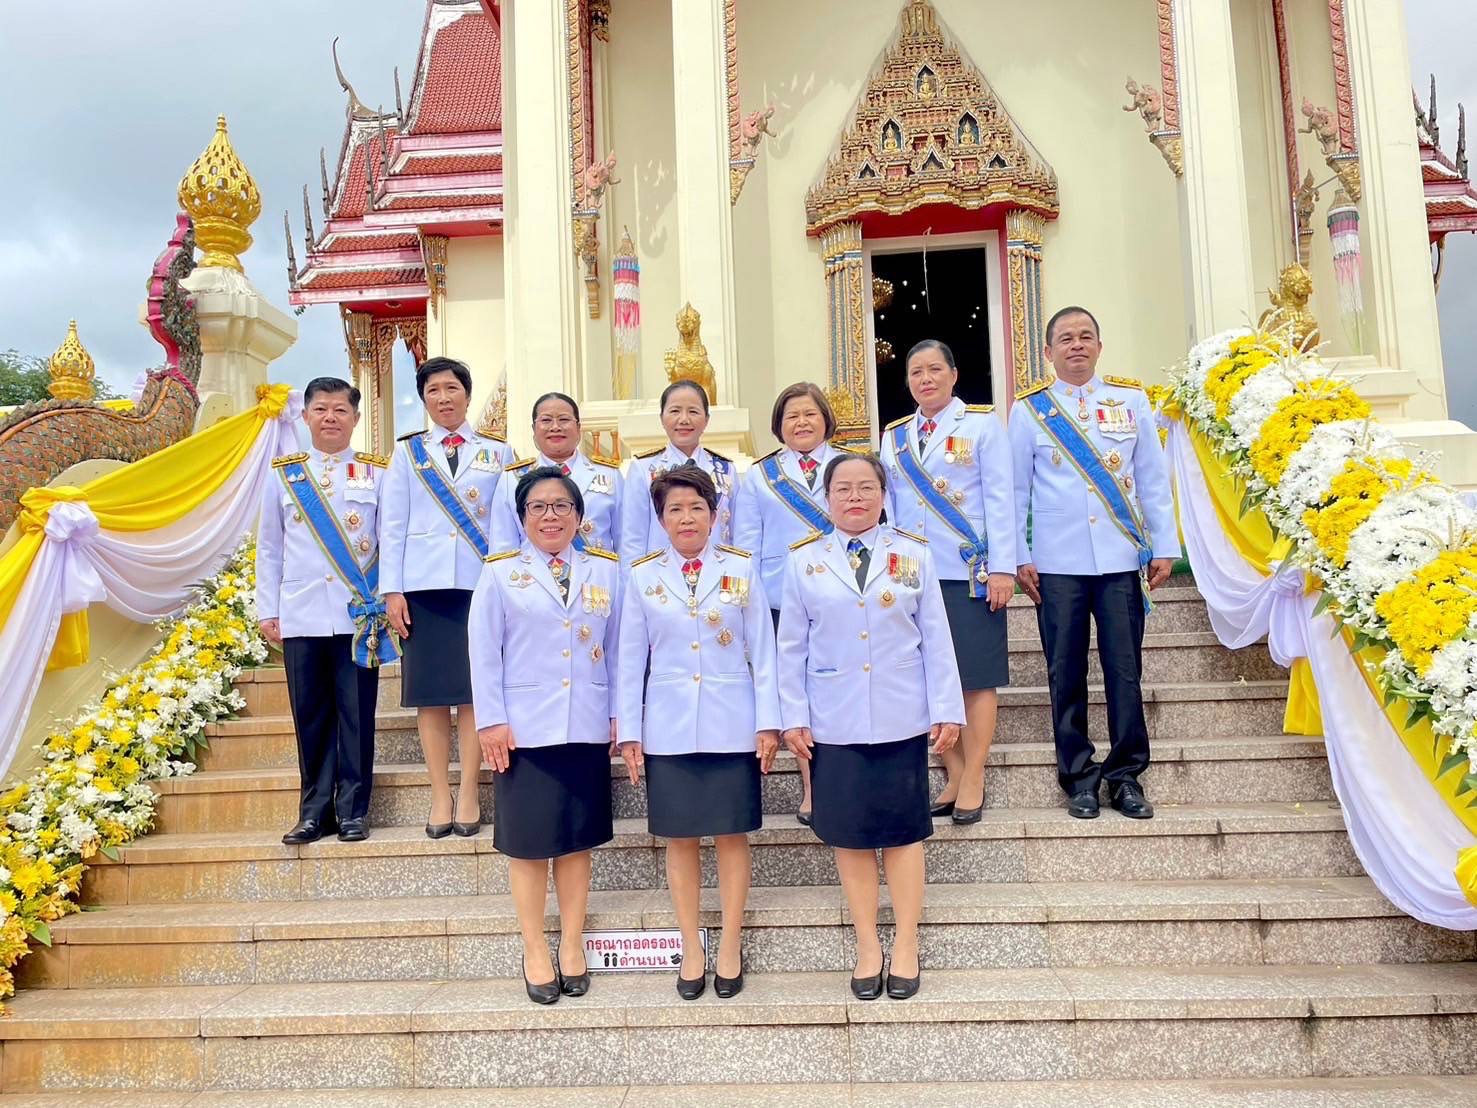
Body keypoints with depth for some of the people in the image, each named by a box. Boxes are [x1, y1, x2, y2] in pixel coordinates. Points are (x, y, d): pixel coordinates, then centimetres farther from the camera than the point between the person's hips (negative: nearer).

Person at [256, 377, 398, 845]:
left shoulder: (376, 474, 6)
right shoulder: (283, 474, 11)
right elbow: (269, 548, 13)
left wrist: (391, 601, -2)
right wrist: (268, 611, 8)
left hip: (361, 614, -1)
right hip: (300, 615, 2)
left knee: (356, 714, 1)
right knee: (310, 715, 6)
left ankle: (352, 810, 11)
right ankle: (314, 811, 16)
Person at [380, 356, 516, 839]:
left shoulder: (499, 453, 10)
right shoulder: (407, 452, 12)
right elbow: (392, 523, 7)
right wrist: (392, 589, -1)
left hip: (481, 582, -1)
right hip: (423, 583, 1)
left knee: (476, 688, -1)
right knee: (429, 690, 1)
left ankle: (468, 794, 7)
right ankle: (440, 796, 9)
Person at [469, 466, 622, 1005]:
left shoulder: (606, 570, 7)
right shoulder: (500, 573, 1)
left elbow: (618, 647, 8)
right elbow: (483, 651, -1)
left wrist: (619, 714, 3)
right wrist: (490, 721, -7)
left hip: (587, 729, 2)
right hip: (524, 731, -2)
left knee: (578, 840, 10)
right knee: (528, 842, 5)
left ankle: (572, 945, 23)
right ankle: (534, 951, 18)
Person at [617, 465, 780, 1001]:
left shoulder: (741, 569, 2)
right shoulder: (643, 576, 4)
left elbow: (763, 650, 1)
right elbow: (630, 658, 5)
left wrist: (769, 722, -3)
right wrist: (628, 731, 2)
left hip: (731, 727, -1)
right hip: (668, 729, 1)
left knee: (732, 834, 5)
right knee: (679, 837, 7)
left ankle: (730, 947, 19)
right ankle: (691, 950, 20)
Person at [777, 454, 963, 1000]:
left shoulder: (914, 555, 4)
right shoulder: (804, 562, 4)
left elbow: (936, 638, 3)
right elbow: (792, 647, 4)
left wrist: (947, 710, -1)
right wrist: (793, 718, 0)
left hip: (901, 721, 0)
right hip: (833, 724, 1)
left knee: (903, 832, 6)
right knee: (849, 835, 7)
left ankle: (905, 946, 20)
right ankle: (868, 947, 21)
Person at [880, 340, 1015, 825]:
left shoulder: (982, 423, 1)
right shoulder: (893, 436, 13)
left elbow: (999, 497, -4)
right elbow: (890, 509, 13)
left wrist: (1002, 567, -10)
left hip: (970, 571, -4)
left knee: (977, 676, 1)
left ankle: (973, 781, 9)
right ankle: (955, 776, 17)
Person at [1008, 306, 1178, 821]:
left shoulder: (1131, 399, 8)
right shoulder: (1029, 408, 5)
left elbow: (1153, 479, 9)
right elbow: (1016, 489, 5)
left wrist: (1164, 547, 4)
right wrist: (1019, 557, 0)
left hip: (1121, 557, 1)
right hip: (1056, 562, -1)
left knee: (1124, 668, 3)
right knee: (1066, 673, 4)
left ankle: (1126, 774, 15)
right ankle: (1078, 776, 16)